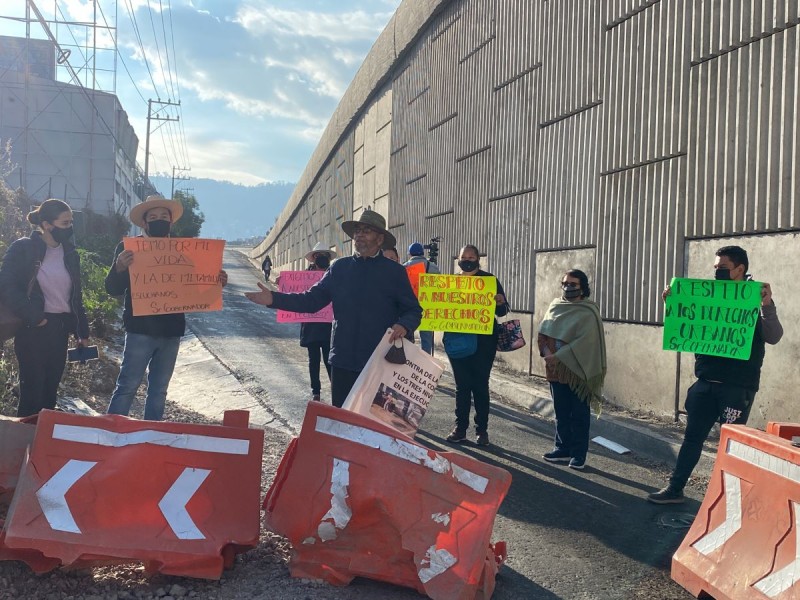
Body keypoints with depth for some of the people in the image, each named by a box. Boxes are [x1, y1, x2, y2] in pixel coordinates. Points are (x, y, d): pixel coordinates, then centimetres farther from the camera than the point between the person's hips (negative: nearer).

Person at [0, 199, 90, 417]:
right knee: (32, 391, -2)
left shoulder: (70, 253, 11)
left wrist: (82, 331, 14)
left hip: (61, 329, 5)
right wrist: (33, 316, -17)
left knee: (50, 391, 10)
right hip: (33, 330, -5)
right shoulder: (23, 248, -6)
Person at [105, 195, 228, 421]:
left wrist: (217, 283, -6)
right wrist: (119, 268, -29)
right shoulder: (129, 248, -2)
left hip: (171, 330, 4)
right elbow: (114, 290, -8)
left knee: (159, 390, 12)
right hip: (141, 330, -4)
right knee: (127, 387, -5)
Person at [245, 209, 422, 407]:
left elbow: (413, 310, 2)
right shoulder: (340, 267, 8)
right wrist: (274, 299, -4)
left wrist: (403, 325, -20)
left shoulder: (394, 272, 0)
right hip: (343, 361, 3)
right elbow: (312, 300, 6)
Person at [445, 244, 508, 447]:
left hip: (483, 340, -3)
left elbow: (502, 312, -2)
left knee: (480, 385, 2)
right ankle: (460, 428, 12)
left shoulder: (489, 279, 0)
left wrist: (500, 303, -24)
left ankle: (482, 430, 10)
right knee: (462, 385, 7)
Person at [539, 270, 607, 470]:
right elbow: (544, 332, 7)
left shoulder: (588, 312, -9)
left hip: (577, 370, -5)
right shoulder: (555, 306, 9)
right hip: (556, 370, 5)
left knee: (579, 414, 3)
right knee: (561, 412, 13)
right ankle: (563, 448, 24)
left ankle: (579, 454, 11)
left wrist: (558, 356, -22)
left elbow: (584, 342, -18)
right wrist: (547, 352, -11)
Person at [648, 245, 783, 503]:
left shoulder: (755, 300, -5)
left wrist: (768, 306, -31)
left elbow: (773, 337, -16)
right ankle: (675, 489, 18)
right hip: (706, 383, 5)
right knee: (692, 437, 10)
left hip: (738, 386, -5)